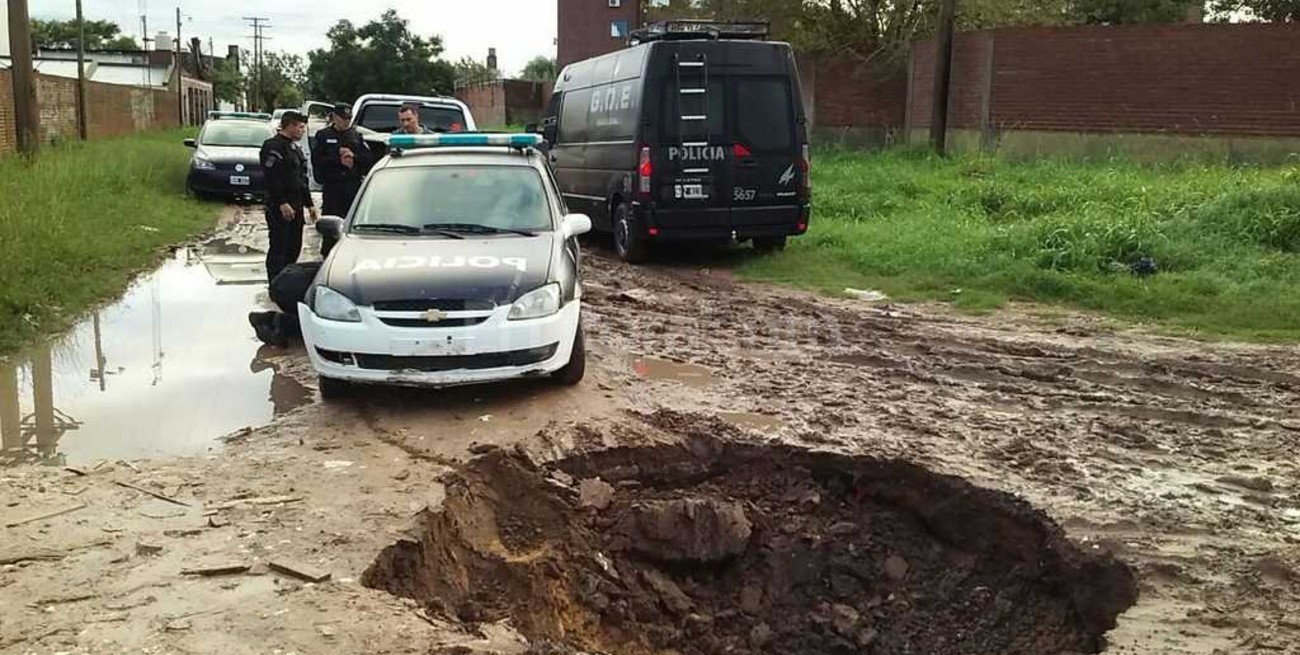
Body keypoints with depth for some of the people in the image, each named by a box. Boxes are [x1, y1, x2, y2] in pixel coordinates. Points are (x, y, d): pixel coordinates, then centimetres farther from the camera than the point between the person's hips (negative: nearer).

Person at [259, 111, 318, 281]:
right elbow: (272, 178, -19)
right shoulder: (273, 146, -10)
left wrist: (309, 204, 19)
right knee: (278, 248, -7)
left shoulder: (295, 148, 20)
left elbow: (302, 180, 23)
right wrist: (282, 203, -24)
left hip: (296, 206, 9)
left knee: (294, 247, 12)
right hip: (280, 208, -9)